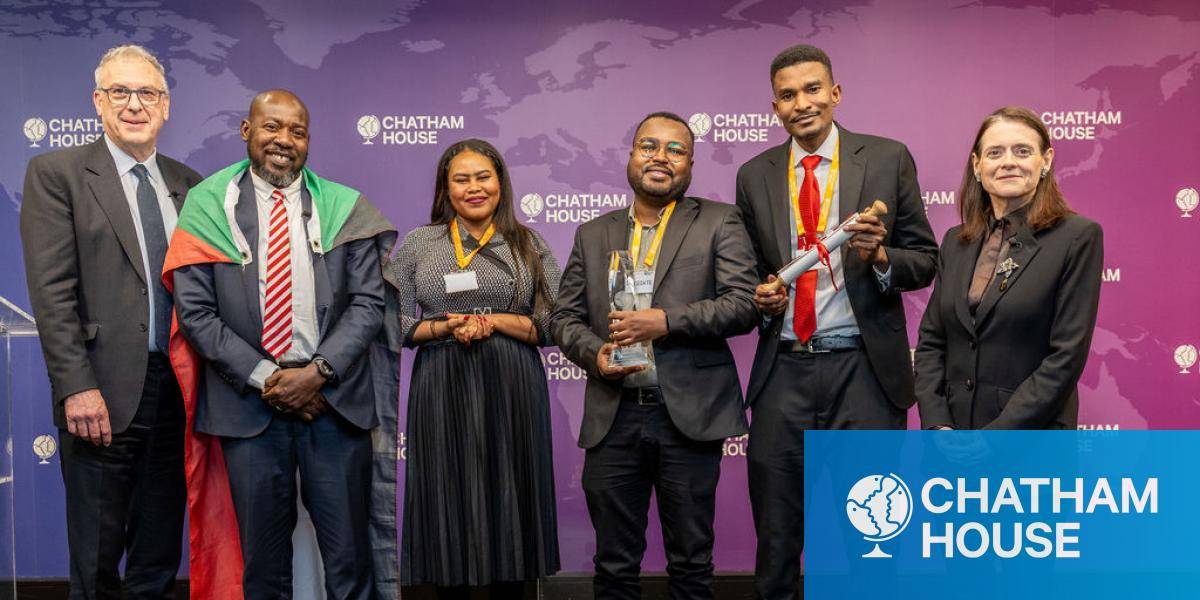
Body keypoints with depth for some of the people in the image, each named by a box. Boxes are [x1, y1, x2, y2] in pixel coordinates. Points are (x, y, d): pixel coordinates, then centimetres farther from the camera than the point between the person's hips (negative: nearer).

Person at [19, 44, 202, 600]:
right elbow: (51, 292, -9)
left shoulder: (187, 184, 12)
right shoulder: (56, 173, -1)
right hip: (103, 395, -4)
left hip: (176, 391, 4)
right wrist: (77, 387, -17)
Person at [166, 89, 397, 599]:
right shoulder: (207, 206, 3)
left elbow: (367, 303, 1)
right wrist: (264, 378, -9)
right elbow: (195, 312, -1)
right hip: (248, 401, 0)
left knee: (349, 554, 5)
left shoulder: (345, 208, 6)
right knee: (262, 557, 10)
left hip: (334, 398, 1)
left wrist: (319, 372, -11)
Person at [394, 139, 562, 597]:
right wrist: (443, 328, -13)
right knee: (447, 501, 5)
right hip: (442, 391, 0)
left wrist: (493, 322, -14)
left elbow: (556, 325, -1)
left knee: (510, 499, 5)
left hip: (512, 390, 0)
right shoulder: (418, 243, 6)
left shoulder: (529, 245, 5)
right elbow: (394, 323, 4)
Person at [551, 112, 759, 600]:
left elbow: (743, 305, -6)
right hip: (612, 417, 3)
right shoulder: (593, 234, 14)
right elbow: (564, 317, 13)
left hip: (689, 415, -2)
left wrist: (667, 321, -17)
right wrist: (594, 353, -8)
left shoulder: (719, 223, 4)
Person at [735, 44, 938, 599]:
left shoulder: (888, 159, 2)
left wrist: (880, 256, -17)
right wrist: (760, 298, -4)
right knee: (776, 537, 9)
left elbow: (924, 260, 3)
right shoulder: (754, 176, 9)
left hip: (864, 371, -2)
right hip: (783, 371, 2)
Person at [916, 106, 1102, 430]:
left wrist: (992, 440, -16)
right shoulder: (956, 241, 8)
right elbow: (931, 340, 7)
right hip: (953, 422, 4)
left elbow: (1067, 356, -12)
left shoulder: (1078, 237, -7)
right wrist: (937, 426, -6)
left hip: (1032, 435, -4)